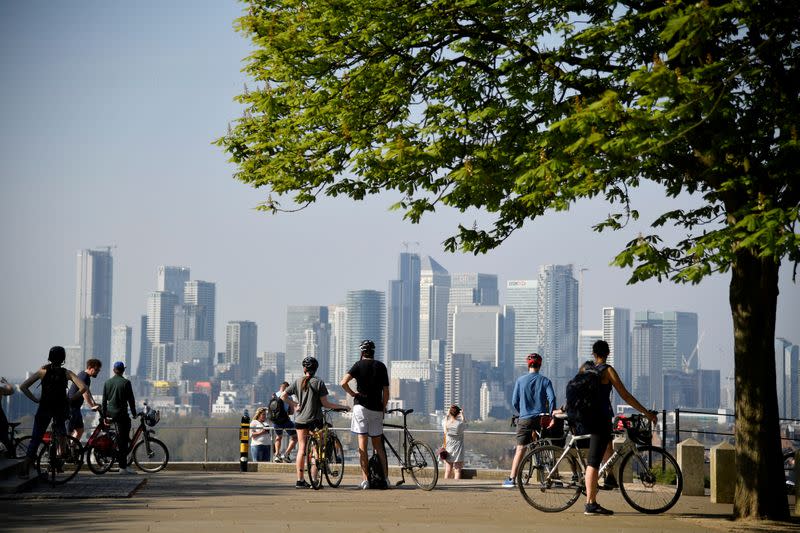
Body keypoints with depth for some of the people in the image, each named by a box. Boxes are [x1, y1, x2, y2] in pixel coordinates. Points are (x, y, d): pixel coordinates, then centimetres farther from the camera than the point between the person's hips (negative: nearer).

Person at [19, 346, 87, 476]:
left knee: (35, 439, 7)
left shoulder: (43, 371, -2)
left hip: (44, 409, 0)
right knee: (59, 423, 34)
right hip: (61, 409, 0)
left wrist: (35, 399, 1)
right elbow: (83, 388, -13)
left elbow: (23, 387, -6)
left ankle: (25, 470, 1)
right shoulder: (67, 373, -2)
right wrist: (70, 398, -2)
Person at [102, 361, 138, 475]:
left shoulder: (107, 383, 6)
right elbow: (131, 399, -6)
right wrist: (134, 413, 6)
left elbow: (104, 401, 9)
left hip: (110, 413, 5)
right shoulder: (126, 383, -8)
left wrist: (104, 415, 16)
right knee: (123, 440, -3)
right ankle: (123, 467, -4)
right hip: (121, 413, -5)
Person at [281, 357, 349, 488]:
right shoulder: (318, 382, -6)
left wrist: (295, 404, 13)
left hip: (300, 419, 3)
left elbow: (283, 396, 3)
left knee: (301, 449, 6)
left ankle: (300, 480, 4)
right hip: (314, 419, -3)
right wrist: (341, 406, 0)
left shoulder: (298, 382, 5)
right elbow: (325, 403, -9)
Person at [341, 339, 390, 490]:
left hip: (361, 406, -3)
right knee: (378, 445, 12)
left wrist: (353, 394, -2)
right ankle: (385, 477, 6)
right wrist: (383, 408, 16)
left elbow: (344, 382, -17)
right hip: (377, 409, 3)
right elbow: (386, 392, 5)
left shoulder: (359, 365, -2)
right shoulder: (381, 366, 6)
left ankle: (365, 479, -6)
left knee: (362, 444, -1)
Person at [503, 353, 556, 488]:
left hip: (525, 419, 0)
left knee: (520, 449, 0)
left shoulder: (520, 380, 3)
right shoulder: (545, 381, 2)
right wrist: (551, 416, -9)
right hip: (541, 419, 1)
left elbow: (514, 402, 3)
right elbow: (551, 398, -12)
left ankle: (512, 479, -6)